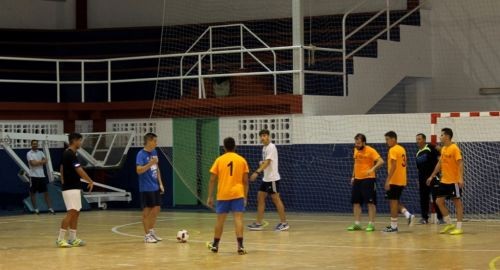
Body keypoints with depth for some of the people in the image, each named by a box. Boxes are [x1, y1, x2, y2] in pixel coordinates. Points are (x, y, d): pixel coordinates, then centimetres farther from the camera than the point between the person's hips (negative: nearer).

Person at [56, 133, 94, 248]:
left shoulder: (66, 153, 13)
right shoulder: (71, 154, -17)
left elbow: (62, 168, 21)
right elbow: (80, 171, -19)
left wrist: (63, 182, 23)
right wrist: (90, 181, -8)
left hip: (73, 188, 10)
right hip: (71, 189, -10)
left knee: (76, 213, 11)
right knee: (71, 213, -12)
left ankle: (72, 239, 13)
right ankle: (60, 239, -12)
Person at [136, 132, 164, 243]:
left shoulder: (154, 152, 10)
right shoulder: (141, 154, -14)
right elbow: (139, 170, -22)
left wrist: (160, 183, 15)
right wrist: (150, 163, -30)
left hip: (155, 187, 8)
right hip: (146, 188, -8)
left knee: (156, 209, 12)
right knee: (147, 211, -1)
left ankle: (152, 231, 26)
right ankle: (147, 235, 7)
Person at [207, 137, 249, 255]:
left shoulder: (219, 160, 3)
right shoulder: (242, 160, 4)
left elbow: (212, 180, 1)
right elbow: (245, 181, 4)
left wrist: (210, 197, 7)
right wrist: (245, 197, 12)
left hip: (223, 195, 1)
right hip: (238, 194, -1)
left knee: (220, 220, 12)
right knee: (238, 218, -6)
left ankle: (215, 245, 25)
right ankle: (240, 246, -18)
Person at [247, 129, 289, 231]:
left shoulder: (271, 147, -14)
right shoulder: (264, 148, 14)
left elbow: (267, 162, -24)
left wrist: (257, 172, -32)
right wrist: (261, 164, 1)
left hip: (272, 178, -9)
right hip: (266, 178, 9)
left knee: (276, 199, -4)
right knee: (260, 198, 6)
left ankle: (284, 223, 3)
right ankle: (258, 223, 8)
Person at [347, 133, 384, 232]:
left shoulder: (370, 151, -12)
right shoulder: (356, 150, 11)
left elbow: (381, 161, -20)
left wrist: (372, 169, -33)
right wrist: (353, 176, 20)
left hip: (368, 179, -7)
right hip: (357, 179, 7)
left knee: (370, 202, -5)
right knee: (356, 202, 7)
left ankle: (371, 224, -2)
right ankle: (357, 224, 13)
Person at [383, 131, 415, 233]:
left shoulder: (393, 150, -13)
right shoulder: (402, 149, 14)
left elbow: (393, 166, -21)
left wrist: (388, 180, -22)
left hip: (394, 181, -9)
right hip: (402, 181, 9)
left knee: (393, 202, -2)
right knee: (396, 201, 18)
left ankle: (393, 226, 1)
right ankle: (408, 215, 2)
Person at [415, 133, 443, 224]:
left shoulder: (430, 148, -6)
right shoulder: (418, 153, 16)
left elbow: (439, 157, -11)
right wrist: (419, 181, 21)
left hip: (433, 177, -7)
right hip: (422, 179, 7)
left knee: (436, 199, -5)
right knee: (423, 199, 7)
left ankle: (440, 217, -1)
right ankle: (424, 217, 15)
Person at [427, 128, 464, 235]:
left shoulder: (454, 148, -13)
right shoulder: (443, 149, 11)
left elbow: (460, 163, -20)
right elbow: (439, 164, 21)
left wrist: (461, 178, -29)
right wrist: (432, 176, 22)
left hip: (454, 181, -8)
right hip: (444, 181, 8)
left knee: (457, 202, -1)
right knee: (439, 201, 6)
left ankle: (459, 227, 3)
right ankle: (449, 224, 16)